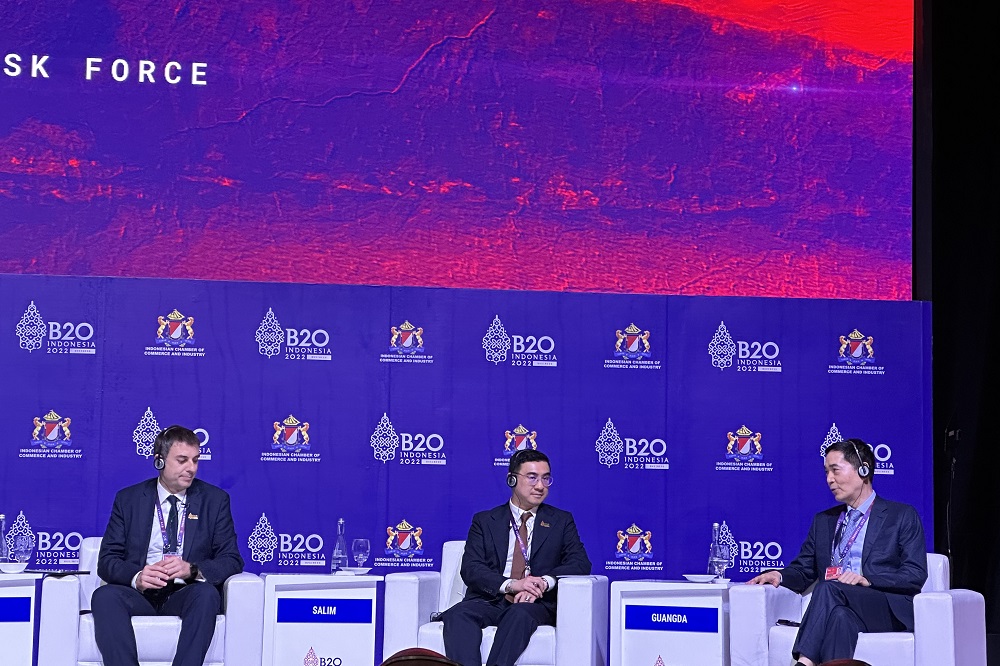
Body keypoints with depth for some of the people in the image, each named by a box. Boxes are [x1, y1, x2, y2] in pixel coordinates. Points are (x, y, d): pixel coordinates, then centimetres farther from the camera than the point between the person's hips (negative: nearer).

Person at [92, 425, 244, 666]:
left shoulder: (215, 499, 11)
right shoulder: (128, 499, 12)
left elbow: (232, 560, 4)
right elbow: (107, 560, 6)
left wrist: (192, 569, -17)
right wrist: (136, 576, -17)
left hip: (186, 595, -1)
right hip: (139, 593, 1)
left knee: (207, 594, -35)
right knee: (104, 596, -31)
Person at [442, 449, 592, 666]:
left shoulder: (562, 521, 18)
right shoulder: (485, 521, 17)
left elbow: (581, 564, 4)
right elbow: (470, 569, 3)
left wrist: (544, 582, -16)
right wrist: (511, 585, -15)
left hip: (537, 604, -1)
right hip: (490, 601, 1)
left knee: (520, 614, -37)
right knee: (458, 614, -32)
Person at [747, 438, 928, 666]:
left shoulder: (903, 516, 12)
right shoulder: (823, 521, 28)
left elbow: (915, 575, 1)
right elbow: (803, 570, 25)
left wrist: (868, 580, -15)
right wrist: (779, 576, 1)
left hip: (889, 611, -3)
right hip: (838, 609, 3)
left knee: (830, 588, -33)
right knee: (840, 617, -36)